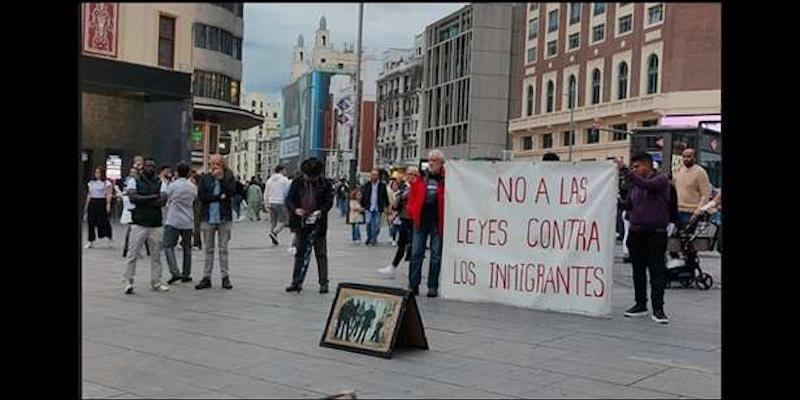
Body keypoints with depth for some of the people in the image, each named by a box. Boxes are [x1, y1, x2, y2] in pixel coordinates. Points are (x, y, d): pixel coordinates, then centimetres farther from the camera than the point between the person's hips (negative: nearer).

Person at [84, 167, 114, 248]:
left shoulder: (106, 183, -2)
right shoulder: (91, 182, 13)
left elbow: (108, 195, -8)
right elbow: (89, 194, 16)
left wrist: (108, 205, -17)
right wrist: (86, 205, 14)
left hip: (102, 202, -5)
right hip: (92, 202, 5)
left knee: (103, 221, -2)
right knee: (91, 222, 2)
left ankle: (109, 238, 18)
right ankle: (91, 241, 7)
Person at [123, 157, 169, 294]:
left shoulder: (160, 182, 11)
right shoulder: (135, 181, 4)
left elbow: (163, 200, 0)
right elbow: (133, 197, -11)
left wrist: (143, 201, -13)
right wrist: (153, 197, -12)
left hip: (156, 224, 3)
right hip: (139, 223, -3)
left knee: (156, 255, 6)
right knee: (133, 254, -5)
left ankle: (156, 282, 14)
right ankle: (128, 282, 1)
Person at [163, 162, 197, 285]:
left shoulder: (171, 186, -5)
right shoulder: (193, 187, 2)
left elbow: (168, 203, 6)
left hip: (172, 221, -3)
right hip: (188, 222, 3)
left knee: (168, 246, 0)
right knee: (187, 248, 13)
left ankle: (175, 272, -15)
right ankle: (186, 274, 16)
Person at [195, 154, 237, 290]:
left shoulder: (228, 177, 3)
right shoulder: (205, 178, 4)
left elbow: (232, 192, -13)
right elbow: (201, 196, -6)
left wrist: (221, 178, -16)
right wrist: (219, 197, -11)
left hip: (224, 218, -1)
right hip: (208, 218, 1)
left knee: (223, 249, 4)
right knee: (208, 249, 6)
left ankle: (225, 277, 10)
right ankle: (206, 278, 10)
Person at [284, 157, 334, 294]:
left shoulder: (325, 184, -2)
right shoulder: (297, 183, 3)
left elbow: (329, 201, -3)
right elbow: (289, 199, 2)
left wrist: (321, 211, -21)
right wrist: (295, 210, -16)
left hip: (318, 224, -2)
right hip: (301, 224, 2)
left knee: (321, 253, 3)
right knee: (300, 252, 10)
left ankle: (323, 283, 8)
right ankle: (296, 282, 17)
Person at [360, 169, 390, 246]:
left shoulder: (382, 186, 2)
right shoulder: (367, 185, 4)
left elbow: (385, 197, 6)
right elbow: (363, 196, 7)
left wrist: (387, 206, 5)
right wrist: (362, 206, 4)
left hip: (378, 208, 0)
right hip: (369, 208, 0)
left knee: (376, 224, 1)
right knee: (368, 223, -9)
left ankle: (374, 239, 15)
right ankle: (369, 238, 10)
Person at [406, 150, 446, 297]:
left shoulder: (446, 180, 2)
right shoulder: (420, 179, 9)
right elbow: (412, 198, 12)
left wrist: (446, 220, -8)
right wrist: (412, 212, -3)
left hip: (438, 222, -2)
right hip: (421, 220, 2)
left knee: (436, 255, 4)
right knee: (416, 253, 2)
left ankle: (433, 287, 11)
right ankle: (413, 285, 8)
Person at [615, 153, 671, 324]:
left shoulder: (661, 179, -5)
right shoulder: (635, 182, 13)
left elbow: (646, 185, -25)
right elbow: (629, 205, 19)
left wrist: (624, 170, -27)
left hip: (656, 233, -6)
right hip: (637, 232, 6)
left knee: (657, 271, -5)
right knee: (638, 270, 10)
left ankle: (658, 309, -2)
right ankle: (640, 305, 20)